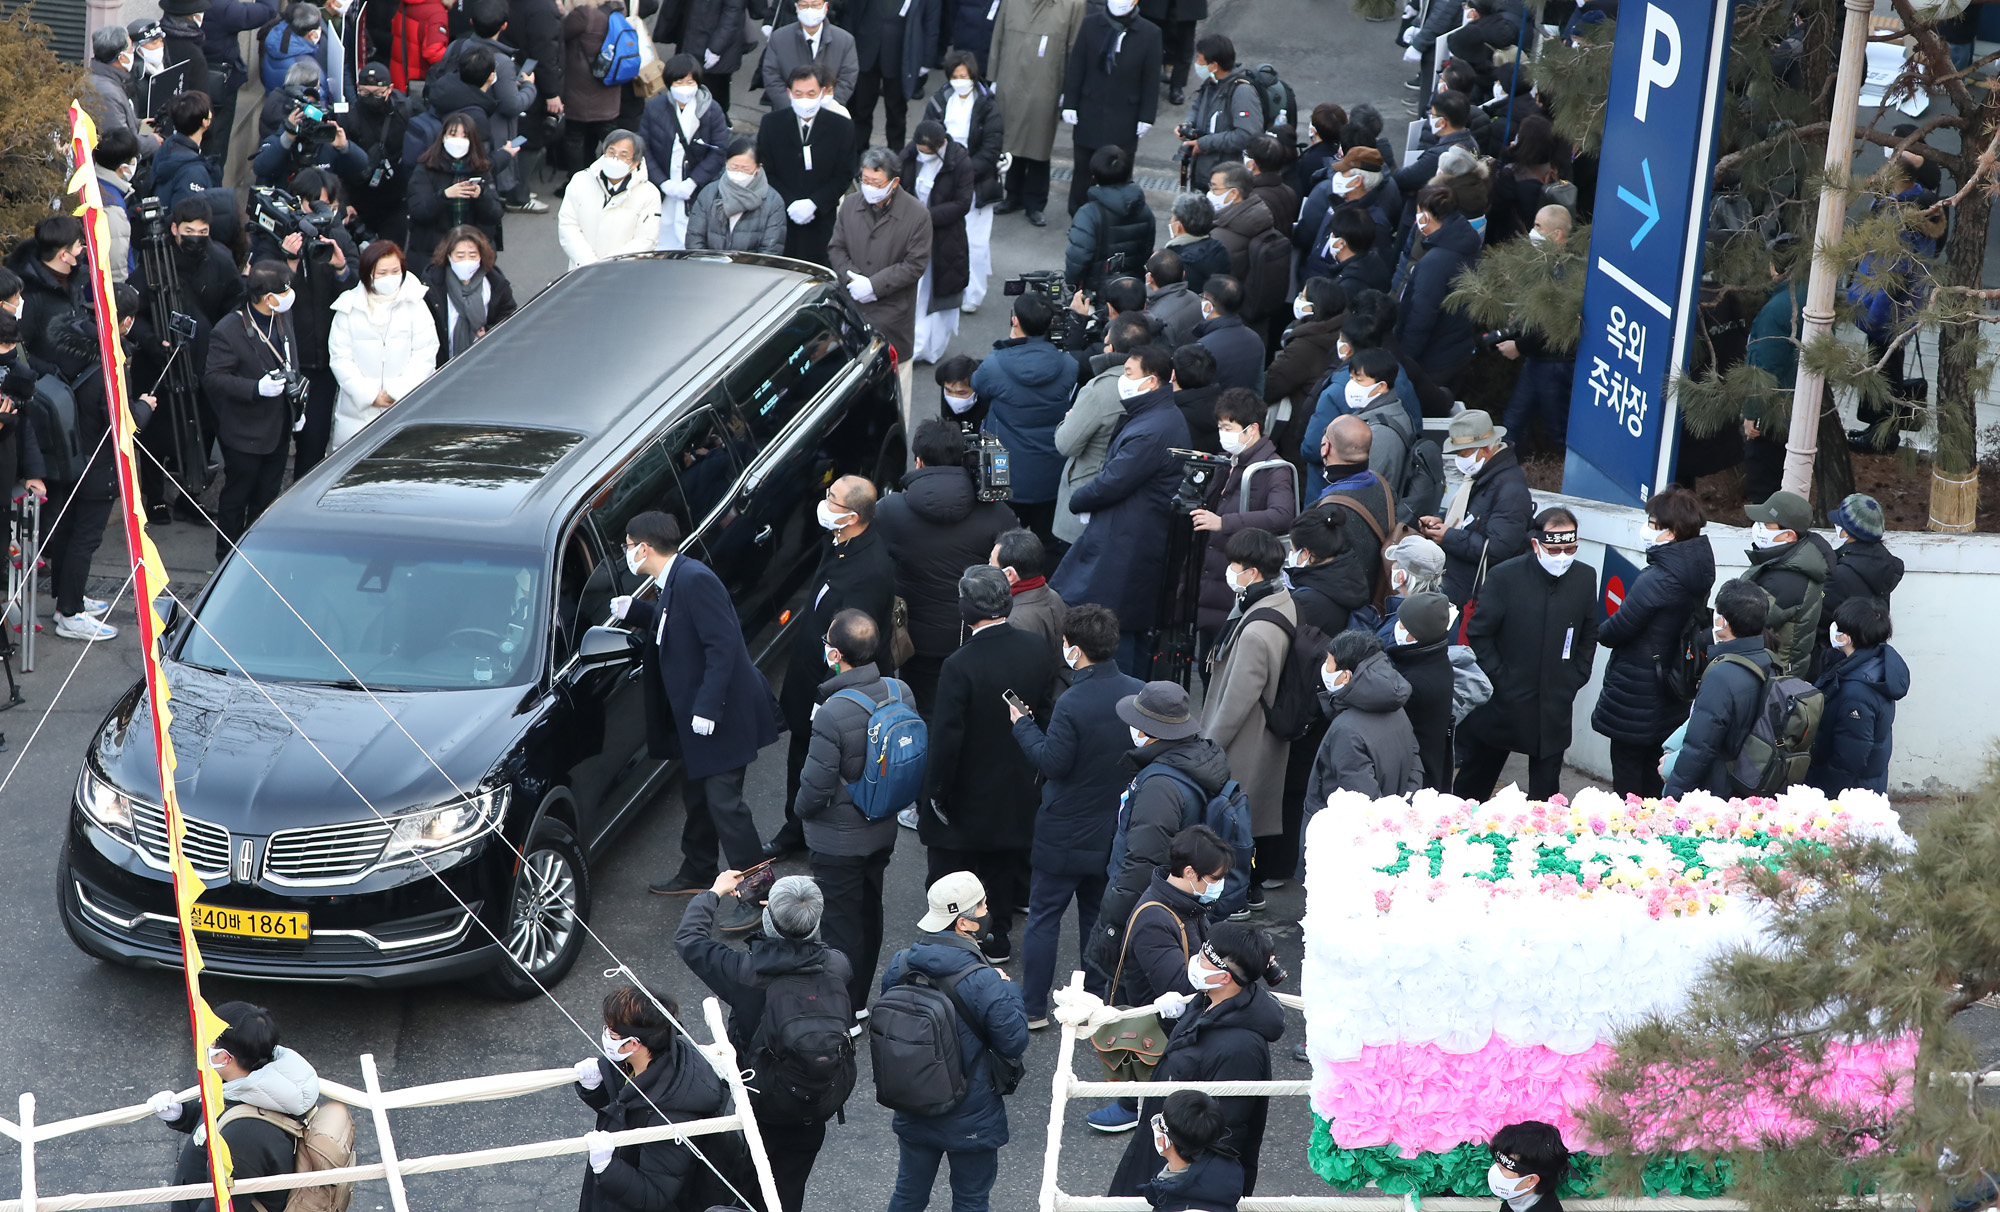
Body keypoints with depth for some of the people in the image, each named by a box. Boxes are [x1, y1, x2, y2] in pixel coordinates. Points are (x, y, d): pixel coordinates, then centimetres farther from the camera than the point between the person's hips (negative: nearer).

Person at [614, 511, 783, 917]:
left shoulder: (695, 580, -23)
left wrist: (707, 708, -27)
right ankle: (697, 872, 40)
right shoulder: (675, 579, 8)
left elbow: (722, 644, -26)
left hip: (723, 714, -11)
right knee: (696, 794, 23)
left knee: (724, 801, -8)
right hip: (695, 712, 11)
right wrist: (635, 611, 13)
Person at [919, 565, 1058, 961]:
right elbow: (1045, 711, 2)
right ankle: (997, 937, 37)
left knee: (950, 872, 13)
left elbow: (946, 738, -24)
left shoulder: (960, 666, -29)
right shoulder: (1036, 649, -12)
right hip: (1015, 791, 6)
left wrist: (935, 792, -12)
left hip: (966, 795, -6)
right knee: (1002, 863, 24)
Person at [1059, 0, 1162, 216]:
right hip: (1089, 116, 2)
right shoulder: (1091, 24, -3)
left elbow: (1151, 79, -2)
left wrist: (1146, 117, -3)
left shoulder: (1150, 34, -6)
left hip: (1124, 121, -2)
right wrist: (1069, 104, -1)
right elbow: (1075, 67, 2)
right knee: (1083, 169, 12)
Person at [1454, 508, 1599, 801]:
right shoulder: (1504, 576, -12)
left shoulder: (1585, 577, -2)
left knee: (1546, 790, 6)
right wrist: (1498, 676, -9)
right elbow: (1478, 632, -5)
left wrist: (1575, 679, 5)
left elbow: (1589, 634, 11)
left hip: (1555, 706, 2)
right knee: (1475, 780, 12)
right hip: (1504, 699, -2)